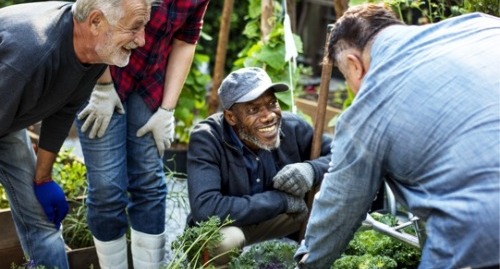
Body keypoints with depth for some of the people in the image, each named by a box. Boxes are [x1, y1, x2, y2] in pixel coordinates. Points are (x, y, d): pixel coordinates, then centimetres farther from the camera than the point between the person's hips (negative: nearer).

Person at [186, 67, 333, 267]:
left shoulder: (291, 126, -16)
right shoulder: (206, 139, -28)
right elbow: (205, 209, -39)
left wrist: (312, 169, -32)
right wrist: (281, 200, -33)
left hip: (278, 218, 4)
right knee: (223, 239, -38)